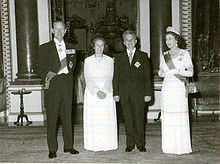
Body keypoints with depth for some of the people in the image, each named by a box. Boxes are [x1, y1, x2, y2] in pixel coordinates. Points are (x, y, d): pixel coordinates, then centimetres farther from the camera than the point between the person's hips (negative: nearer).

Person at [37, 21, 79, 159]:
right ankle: (52, 149, 7)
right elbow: (40, 68, 3)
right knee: (52, 118, -1)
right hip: (52, 87, -3)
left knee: (67, 117, 8)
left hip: (67, 86, 3)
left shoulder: (70, 48, 14)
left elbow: (72, 67, 16)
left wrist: (56, 73, 1)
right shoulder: (44, 48, 4)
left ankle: (68, 146, 19)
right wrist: (48, 78, -11)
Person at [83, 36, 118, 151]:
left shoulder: (109, 60, 6)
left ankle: (107, 144, 8)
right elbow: (88, 79, -2)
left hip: (106, 92, 0)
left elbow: (109, 78, -1)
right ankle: (94, 145, 6)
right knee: (93, 119, -1)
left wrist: (104, 91, -15)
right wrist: (97, 92, -14)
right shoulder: (88, 61, 5)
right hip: (92, 92, 0)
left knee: (106, 119, 0)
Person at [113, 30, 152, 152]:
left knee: (139, 119, -1)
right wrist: (116, 93, 1)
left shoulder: (143, 56, 8)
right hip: (124, 93, 2)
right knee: (128, 119, 3)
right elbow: (116, 77, 11)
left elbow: (148, 76, 4)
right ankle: (130, 144, 12)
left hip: (139, 92, -2)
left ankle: (140, 144, 10)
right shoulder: (119, 58, 13)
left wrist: (148, 93, -3)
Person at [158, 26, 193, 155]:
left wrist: (177, 71, -18)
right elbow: (161, 71, 19)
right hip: (167, 87, 4)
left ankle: (182, 147, 4)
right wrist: (161, 72, -4)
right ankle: (169, 146, 10)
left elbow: (191, 72, -6)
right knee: (167, 117, 2)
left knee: (180, 116, -5)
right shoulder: (164, 55, 14)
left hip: (179, 87, -4)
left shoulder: (184, 54, 0)